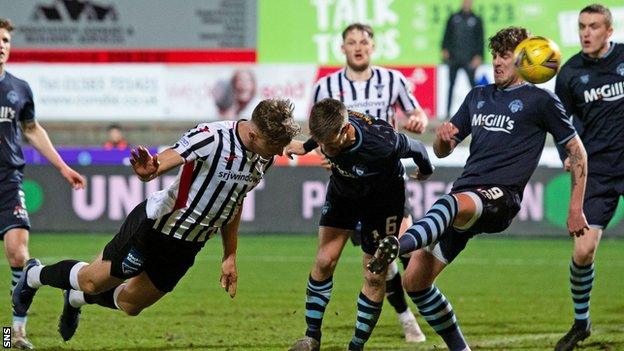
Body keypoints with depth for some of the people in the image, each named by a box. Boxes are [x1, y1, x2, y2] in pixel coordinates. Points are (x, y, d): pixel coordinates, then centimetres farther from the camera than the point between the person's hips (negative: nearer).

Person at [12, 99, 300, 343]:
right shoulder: (211, 137, -28)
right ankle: (35, 275, 37)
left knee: (130, 304, 15)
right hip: (155, 227, -7)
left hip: (187, 246, 7)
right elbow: (164, 161, -35)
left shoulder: (264, 157, -4)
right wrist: (149, 170, -59)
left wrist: (230, 257, 12)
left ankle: (76, 299, 45)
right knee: (94, 282, 7)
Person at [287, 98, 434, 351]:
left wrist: (426, 171, 5)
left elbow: (415, 149, -18)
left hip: (383, 198, -4)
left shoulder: (383, 143, -41)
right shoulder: (328, 129, -29)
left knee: (374, 277, -2)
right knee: (324, 260, -6)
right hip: (343, 192, 4)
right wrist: (306, 147, 20)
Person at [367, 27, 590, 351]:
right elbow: (442, 151, 25)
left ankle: (399, 245, -69)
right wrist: (443, 136, 0)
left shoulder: (540, 101, 6)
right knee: (415, 279, -2)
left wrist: (576, 209, 5)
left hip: (501, 196, -7)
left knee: (452, 204, -41)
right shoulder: (478, 97, 23)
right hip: (463, 195, 7)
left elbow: (577, 152, 10)